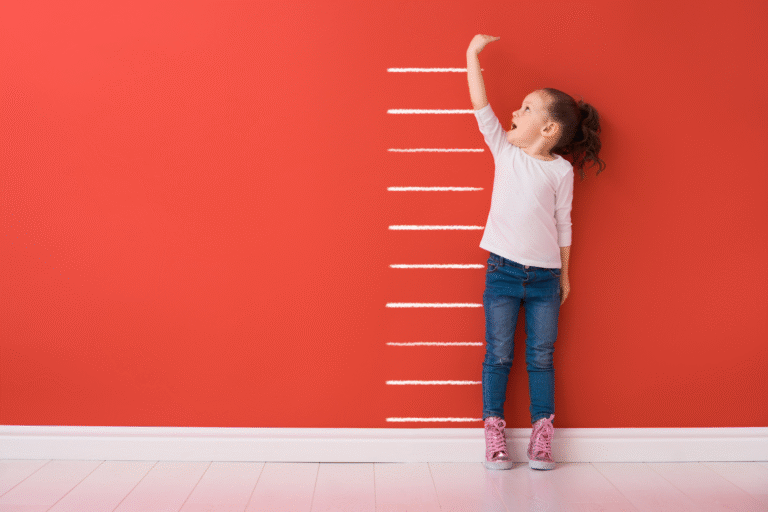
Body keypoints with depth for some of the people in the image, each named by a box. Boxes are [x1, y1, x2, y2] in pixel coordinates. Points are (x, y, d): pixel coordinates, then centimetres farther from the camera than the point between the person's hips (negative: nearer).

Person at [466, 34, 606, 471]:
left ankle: (542, 438, 11)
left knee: (541, 357, 3)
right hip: (504, 270, 1)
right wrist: (473, 54, -3)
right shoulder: (505, 151, 5)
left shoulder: (561, 170, 1)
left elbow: (563, 223, 6)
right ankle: (494, 435, 8)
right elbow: (481, 106, -2)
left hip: (545, 275, 0)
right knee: (498, 355, 1)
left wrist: (564, 273, 9)